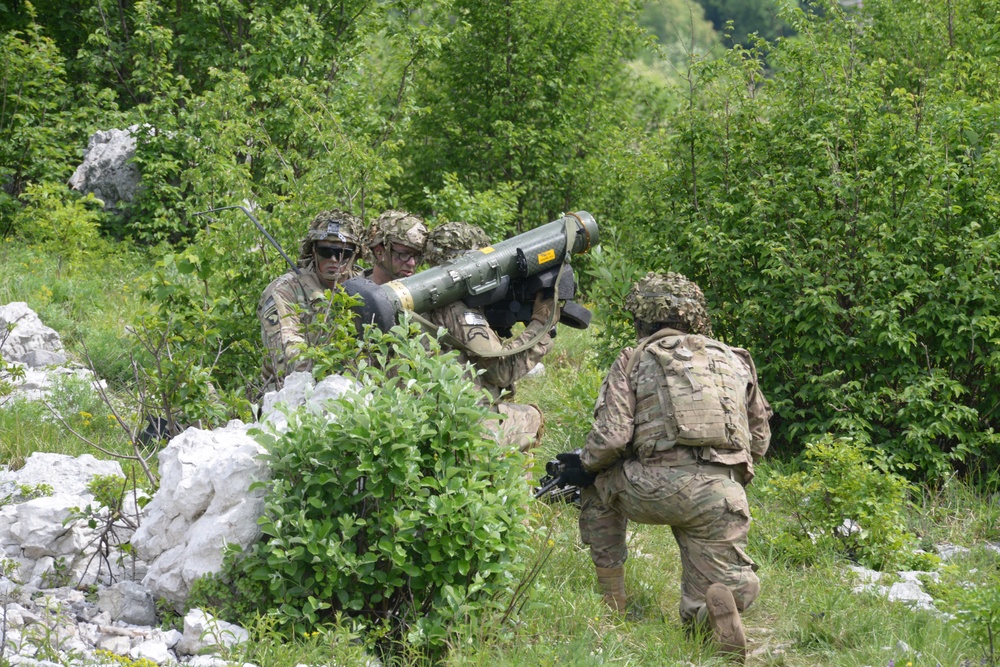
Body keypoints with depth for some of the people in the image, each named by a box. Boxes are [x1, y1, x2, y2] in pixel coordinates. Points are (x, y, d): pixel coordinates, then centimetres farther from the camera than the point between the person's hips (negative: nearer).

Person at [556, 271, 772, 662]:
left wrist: (584, 466, 20)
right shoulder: (736, 361, 22)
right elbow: (759, 443, 25)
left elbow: (611, 436, 0)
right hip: (722, 497, 2)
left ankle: (611, 599, 26)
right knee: (699, 617, 12)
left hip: (658, 488, -2)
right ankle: (728, 592, -24)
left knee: (599, 484, 32)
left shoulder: (633, 361, 11)